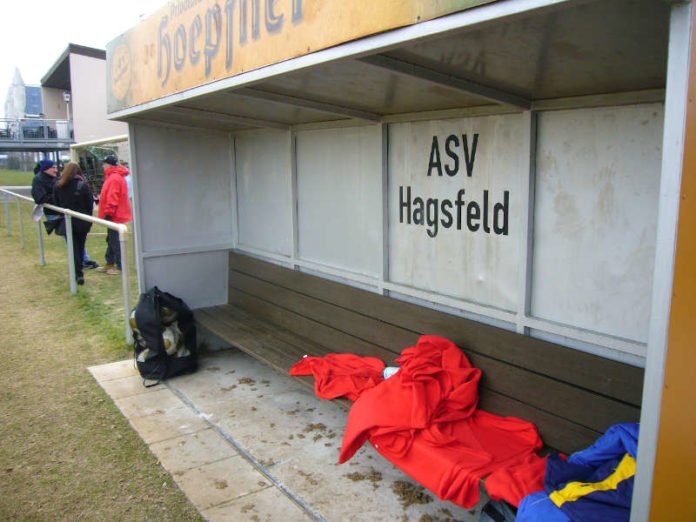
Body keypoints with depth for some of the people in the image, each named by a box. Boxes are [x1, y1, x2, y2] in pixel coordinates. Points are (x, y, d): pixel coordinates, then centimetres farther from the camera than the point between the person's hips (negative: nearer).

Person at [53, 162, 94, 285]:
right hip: (82, 222, -1)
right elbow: (90, 204, -8)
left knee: (73, 248, 6)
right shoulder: (83, 185, -12)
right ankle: (80, 270, 25)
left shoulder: (58, 186, -4)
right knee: (80, 246, 16)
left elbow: (57, 203, 3)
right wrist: (88, 218, 6)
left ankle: (78, 274, -2)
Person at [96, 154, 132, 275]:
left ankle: (120, 267, 1)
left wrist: (108, 214, -21)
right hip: (116, 215, 11)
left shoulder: (114, 178, -18)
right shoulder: (114, 176, 16)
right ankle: (110, 264, 26)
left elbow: (112, 199, -23)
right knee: (111, 241, 17)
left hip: (115, 216, -11)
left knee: (115, 242, -5)